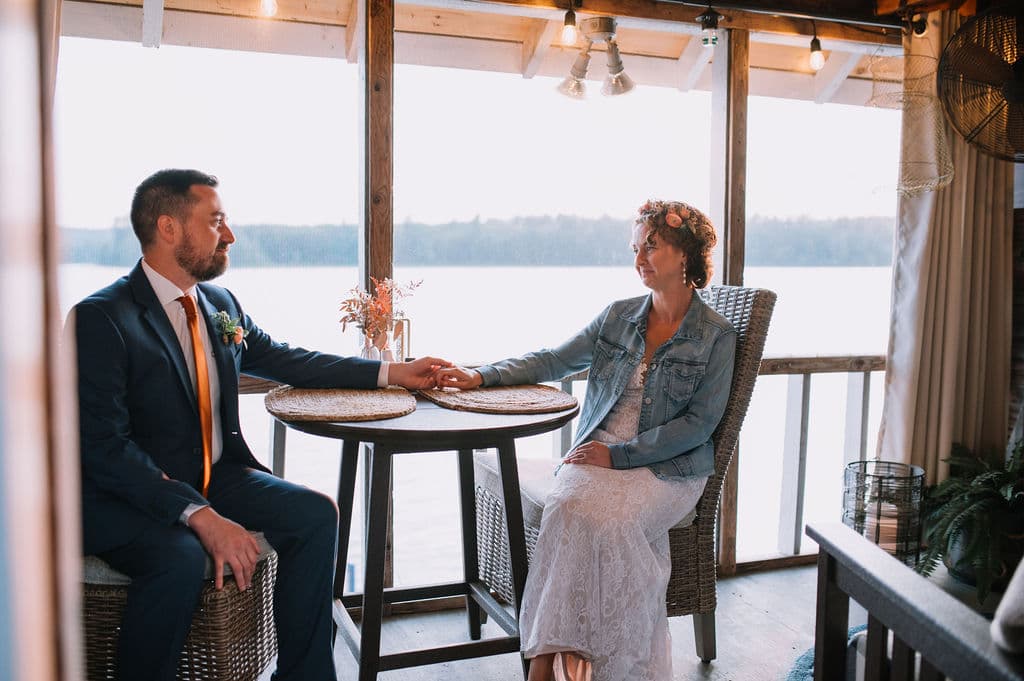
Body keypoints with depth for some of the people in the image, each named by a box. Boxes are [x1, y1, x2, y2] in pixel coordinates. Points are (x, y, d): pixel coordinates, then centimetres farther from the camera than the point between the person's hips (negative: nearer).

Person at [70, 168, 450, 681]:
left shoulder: (221, 305, 5)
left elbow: (283, 359, 17)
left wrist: (391, 372, 11)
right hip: (126, 493, -6)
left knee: (316, 514, -10)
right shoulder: (100, 317, -16)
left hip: (214, 475, 7)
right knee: (183, 557, -34)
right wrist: (200, 516, -30)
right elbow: (104, 445, -21)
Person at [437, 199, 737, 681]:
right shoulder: (618, 317, 12)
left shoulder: (716, 338, 0)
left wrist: (620, 454, -14)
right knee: (566, 507, -29)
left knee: (607, 518, -33)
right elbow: (552, 361, 14)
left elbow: (698, 423, -6)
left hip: (669, 467, -3)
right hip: (596, 453, 3)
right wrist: (482, 376, 1)